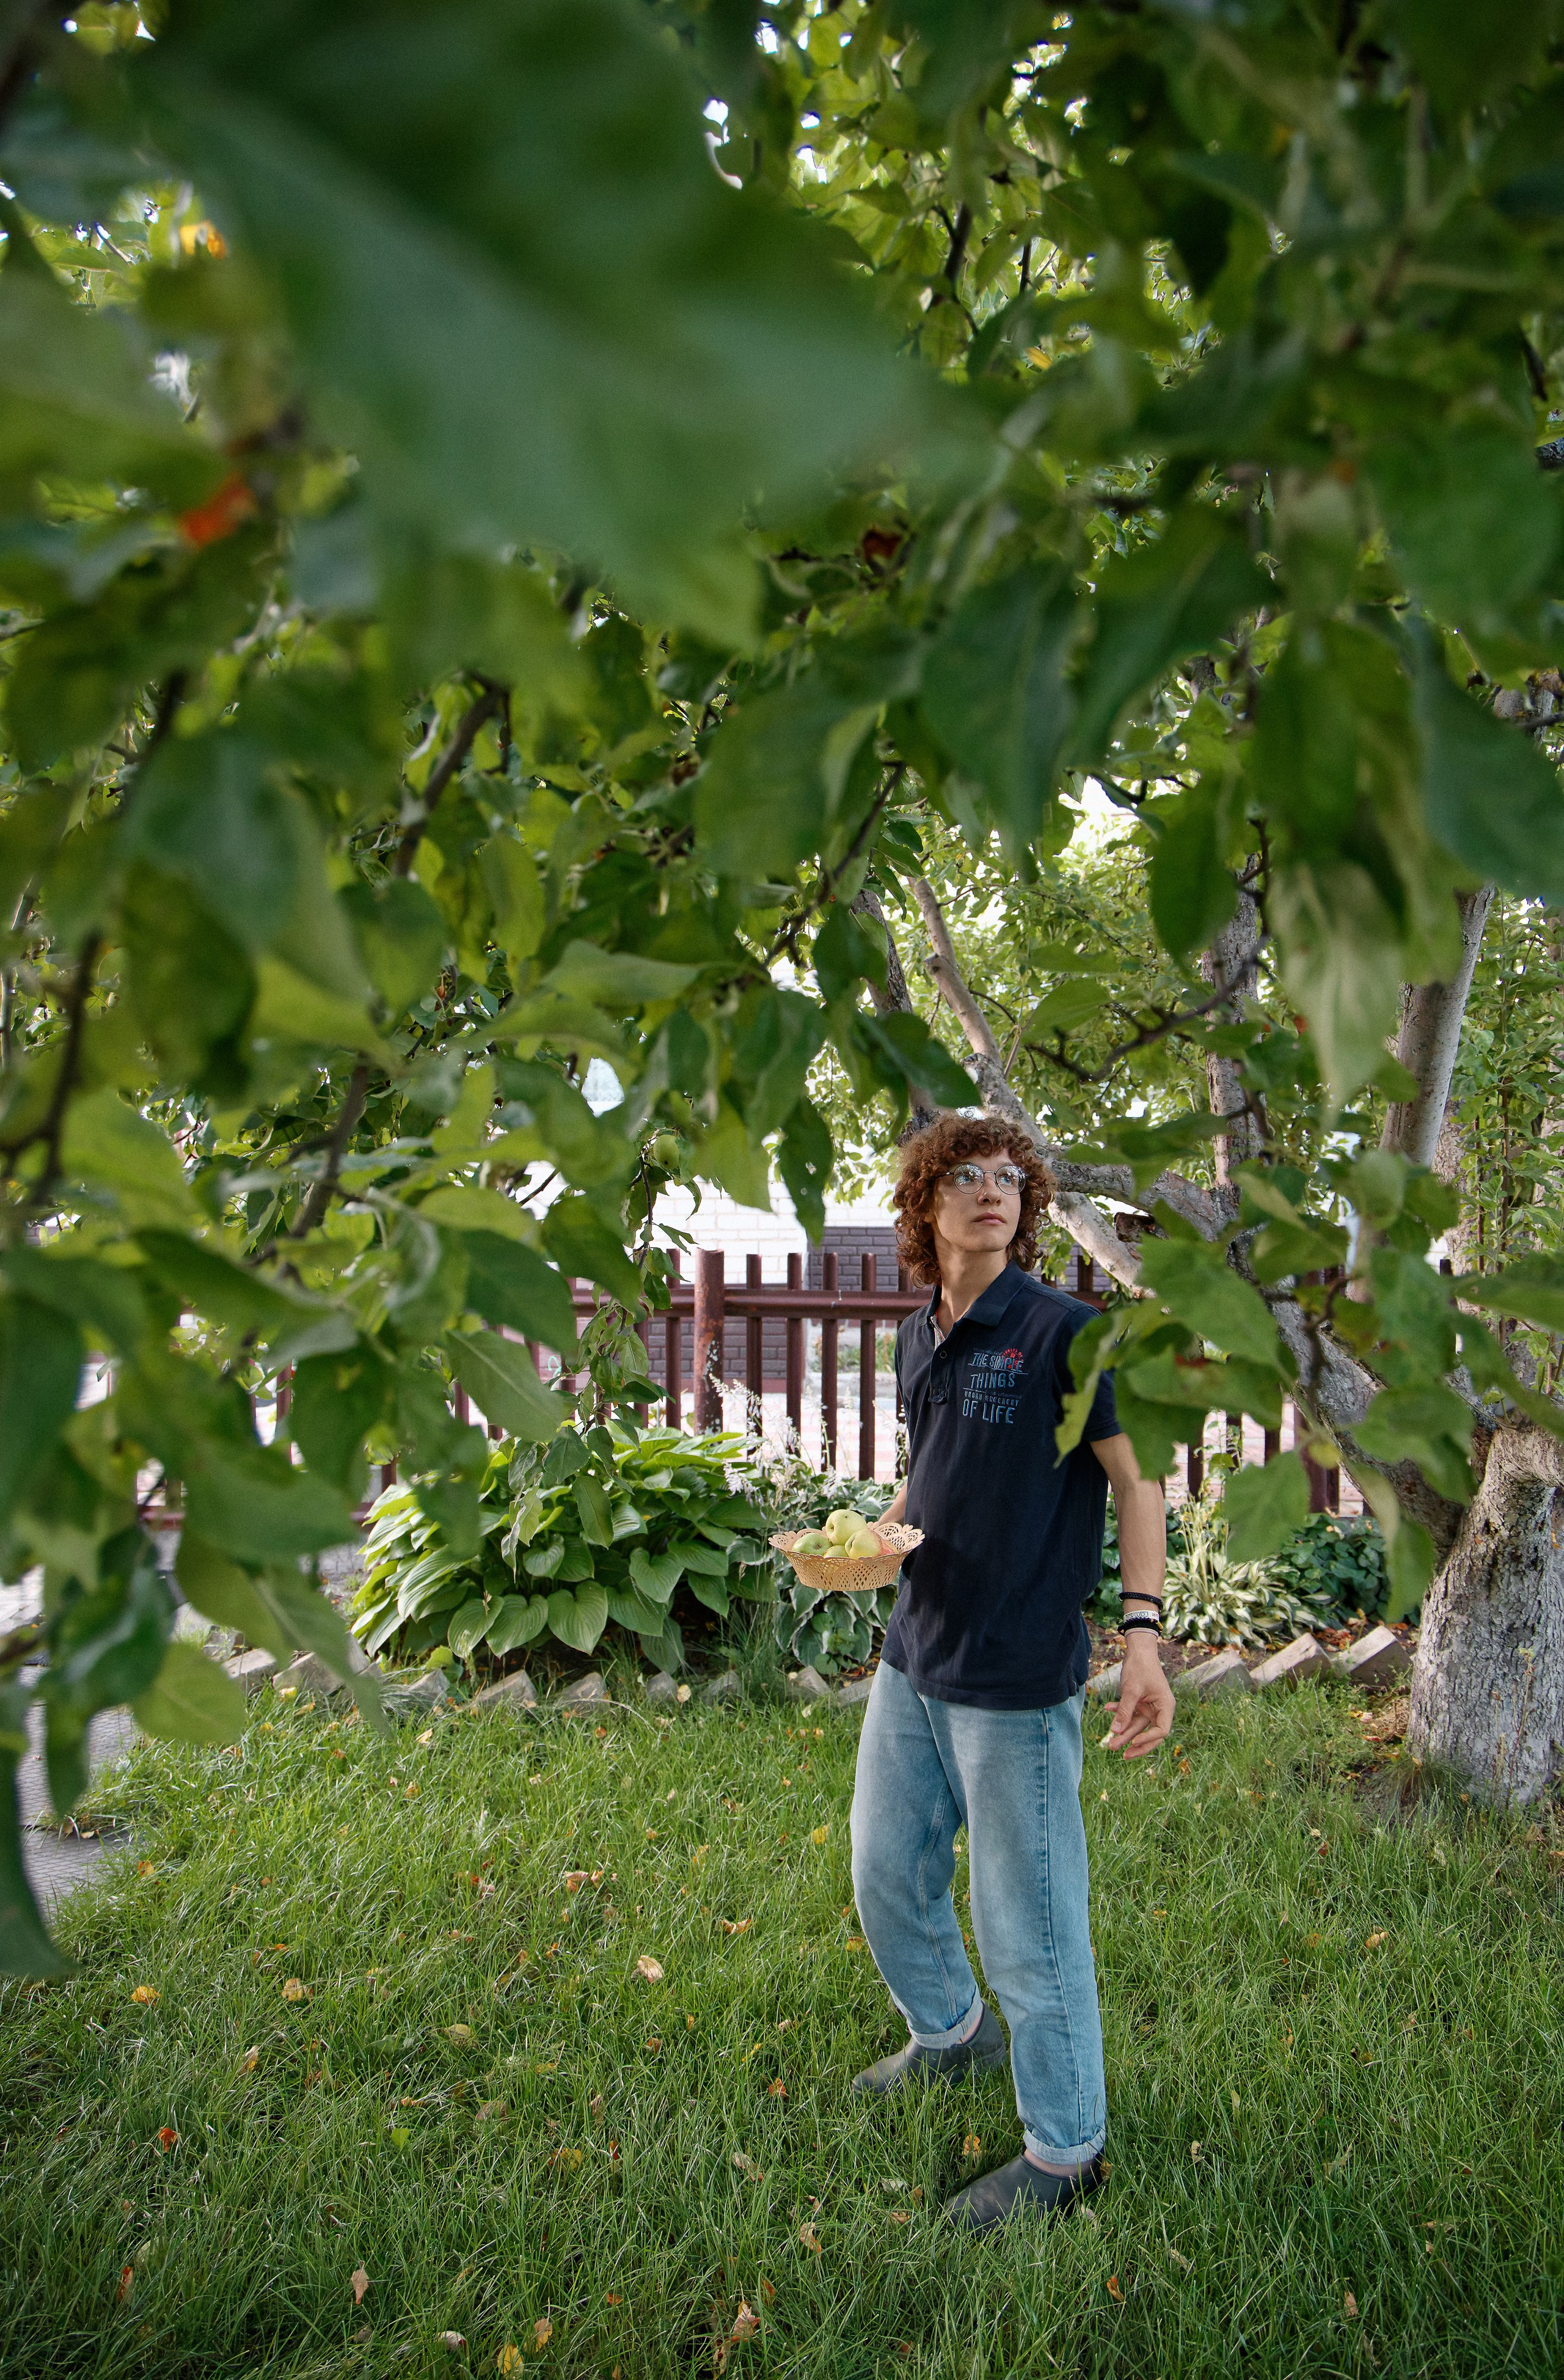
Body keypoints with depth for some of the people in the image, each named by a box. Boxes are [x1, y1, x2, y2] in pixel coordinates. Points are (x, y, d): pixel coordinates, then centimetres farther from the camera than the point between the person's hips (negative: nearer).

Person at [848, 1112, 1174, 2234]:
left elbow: (1137, 1482, -11)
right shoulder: (916, 1340, 8)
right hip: (914, 1659, 7)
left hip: (1018, 1679, -7)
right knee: (887, 1876, 21)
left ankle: (1066, 2150, 28)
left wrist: (1143, 1636, -20)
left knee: (1027, 1925, 5)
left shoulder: (1066, 1330, -13)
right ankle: (950, 2033, 48)